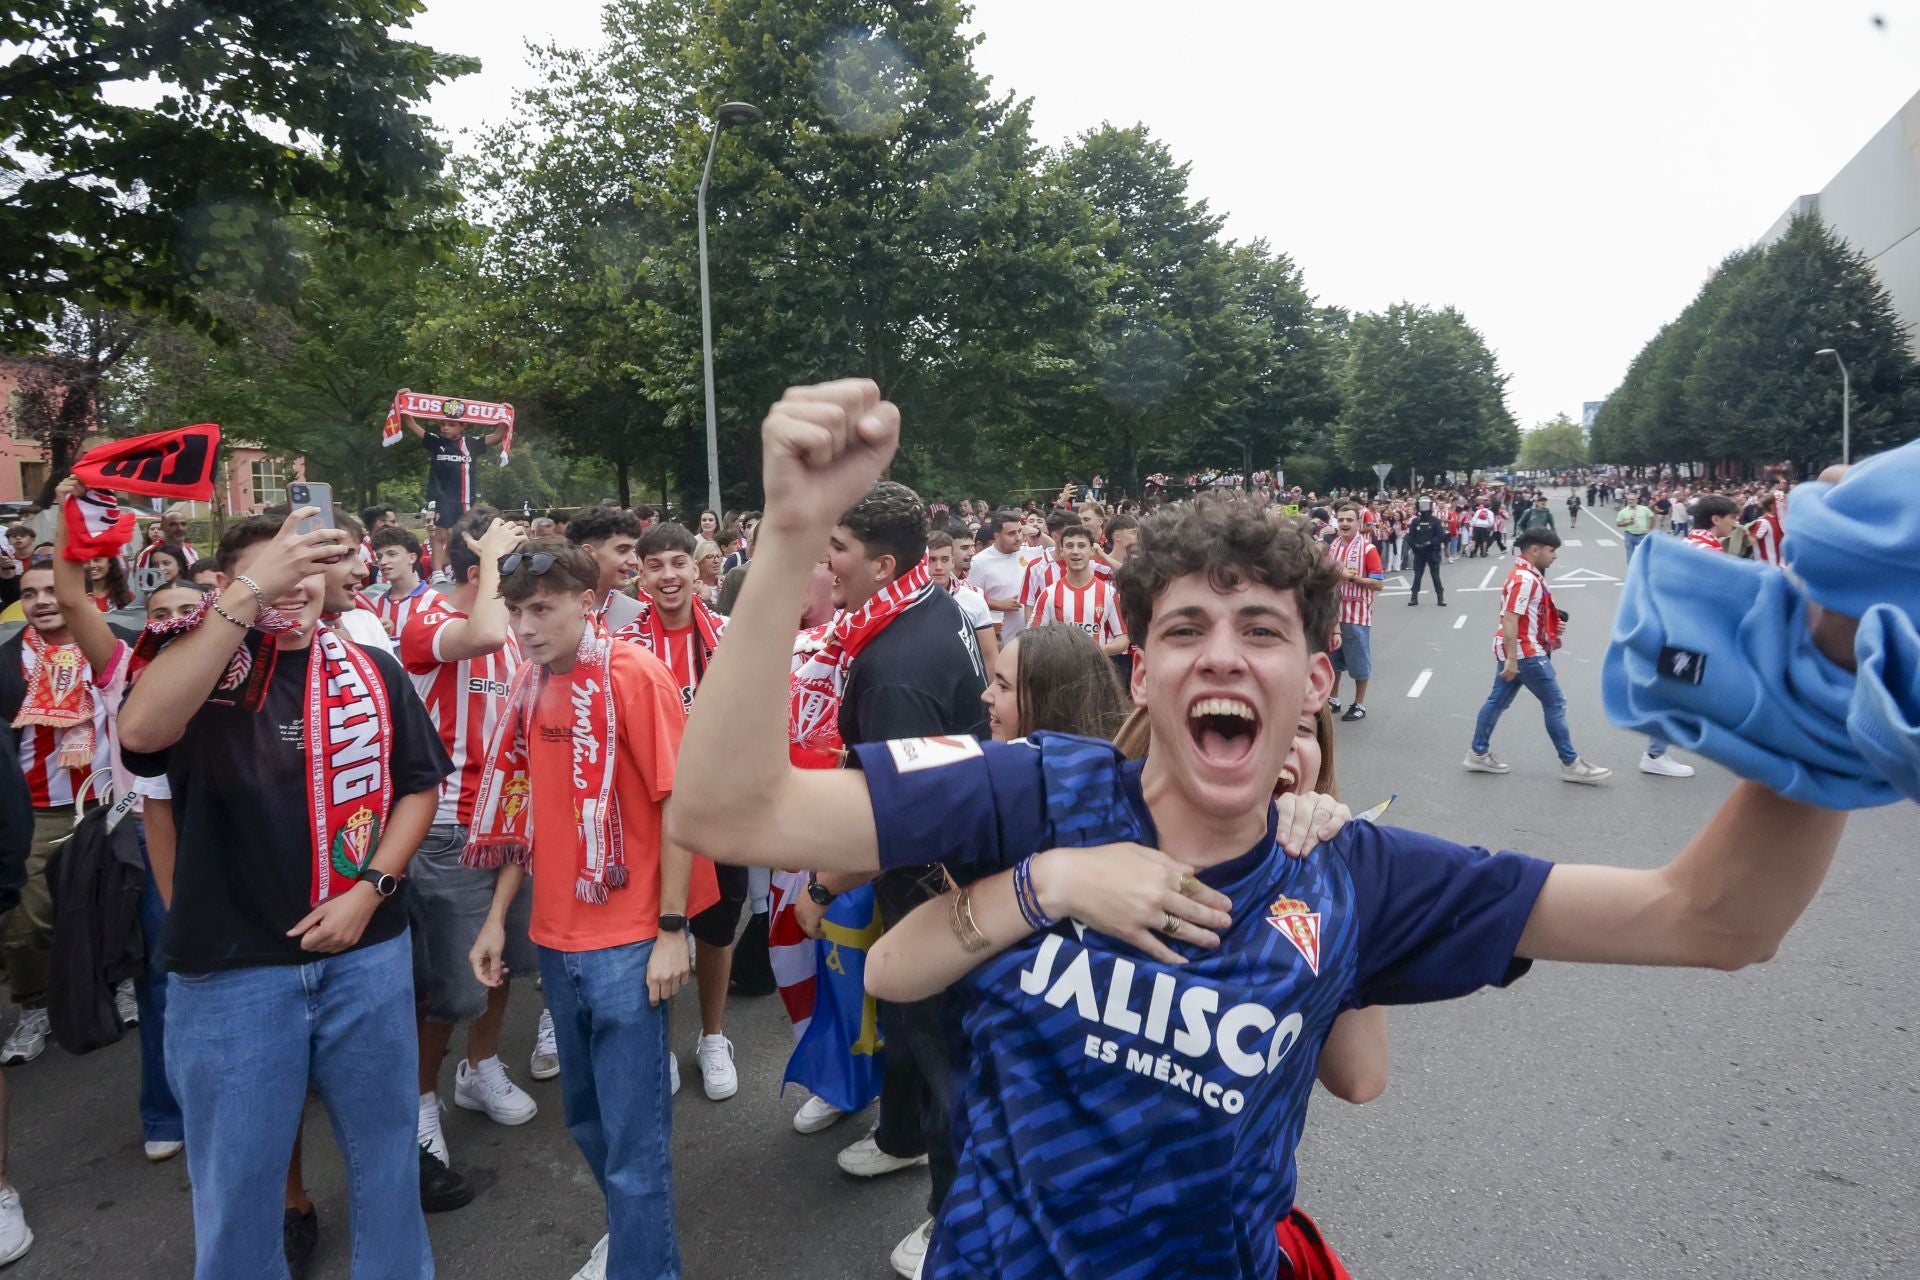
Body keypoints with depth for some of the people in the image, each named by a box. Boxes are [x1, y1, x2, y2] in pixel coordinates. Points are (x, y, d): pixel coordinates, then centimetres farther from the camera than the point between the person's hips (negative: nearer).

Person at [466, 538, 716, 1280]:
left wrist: (672, 929, -15)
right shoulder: (532, 687, 6)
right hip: (555, 939, 7)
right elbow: (528, 809, 14)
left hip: (627, 943, -7)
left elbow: (679, 801, -14)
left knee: (633, 1136, 2)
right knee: (586, 1118, 21)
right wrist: (498, 916, 10)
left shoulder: (633, 674, -14)